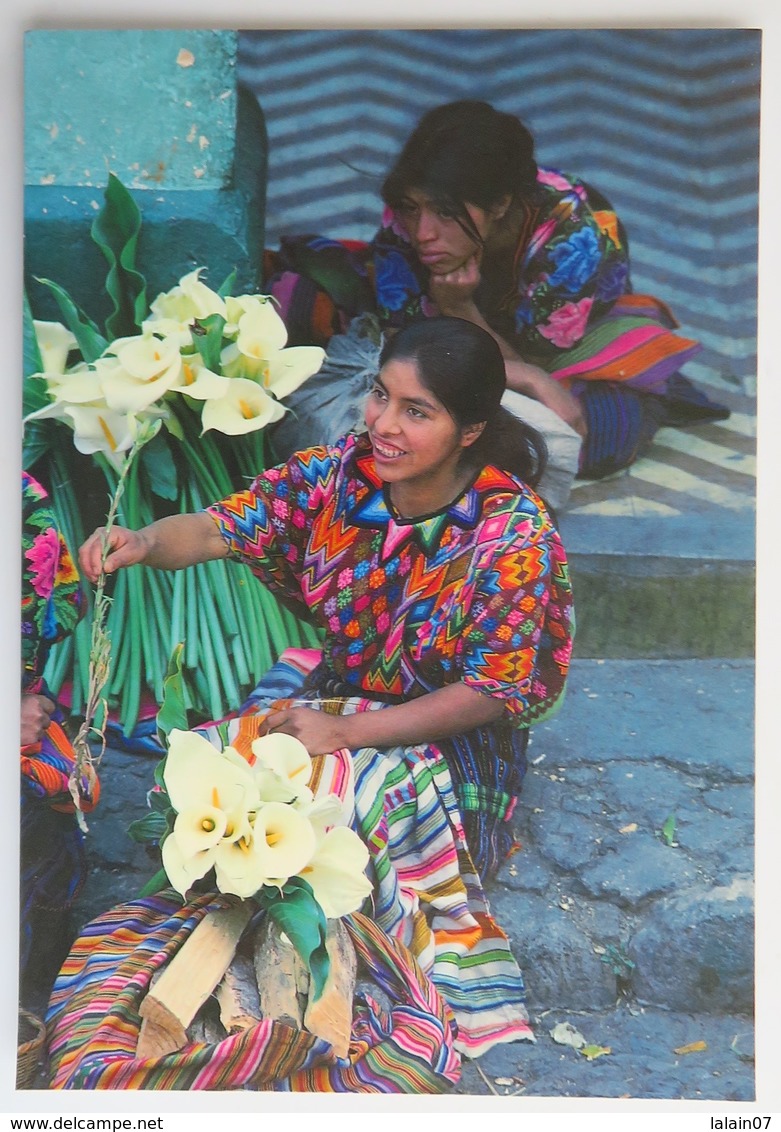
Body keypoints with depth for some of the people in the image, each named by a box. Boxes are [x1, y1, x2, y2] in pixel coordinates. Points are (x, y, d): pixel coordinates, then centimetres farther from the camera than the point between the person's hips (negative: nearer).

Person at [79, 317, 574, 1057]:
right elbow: (221, 529, -14)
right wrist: (145, 542, -37)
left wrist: (348, 732, -24)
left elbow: (491, 692, -19)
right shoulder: (342, 470, -12)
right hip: (335, 684, 5)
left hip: (450, 732, -4)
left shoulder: (513, 534, -24)